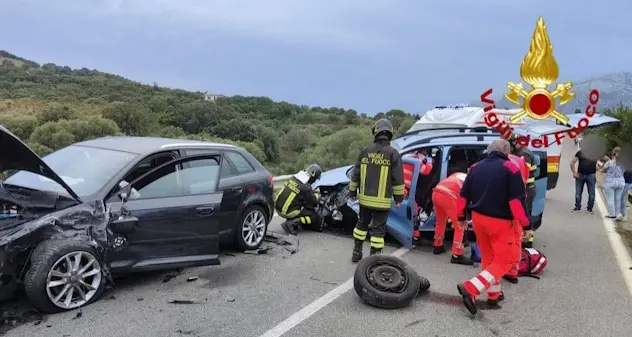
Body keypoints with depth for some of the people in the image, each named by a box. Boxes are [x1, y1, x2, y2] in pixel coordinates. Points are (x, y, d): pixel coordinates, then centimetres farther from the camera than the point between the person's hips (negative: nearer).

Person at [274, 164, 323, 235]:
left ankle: (291, 220, 14)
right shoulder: (306, 188, -18)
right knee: (314, 217, 1)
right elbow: (312, 204, -5)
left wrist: (313, 193, 23)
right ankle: (290, 224, -10)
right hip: (287, 212, -8)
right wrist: (317, 196, 13)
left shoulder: (293, 178, 3)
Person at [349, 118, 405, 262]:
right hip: (382, 201, -3)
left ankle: (356, 252, 29)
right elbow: (398, 179, -7)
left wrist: (352, 192, 17)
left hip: (365, 198, 4)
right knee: (378, 229, 4)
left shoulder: (365, 151, 0)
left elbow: (355, 175, 6)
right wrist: (399, 198, 3)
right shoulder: (393, 153, -10)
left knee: (362, 224, 20)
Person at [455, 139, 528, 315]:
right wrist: (525, 224, -11)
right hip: (499, 222, -6)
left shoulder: (476, 167, 7)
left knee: (488, 257, 21)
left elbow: (464, 195, 10)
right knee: (504, 260, 2)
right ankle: (470, 288, -12)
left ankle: (494, 294, 30)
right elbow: (517, 199, -15)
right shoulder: (510, 168, -9)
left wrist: (461, 216, 20)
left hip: (478, 218, 6)